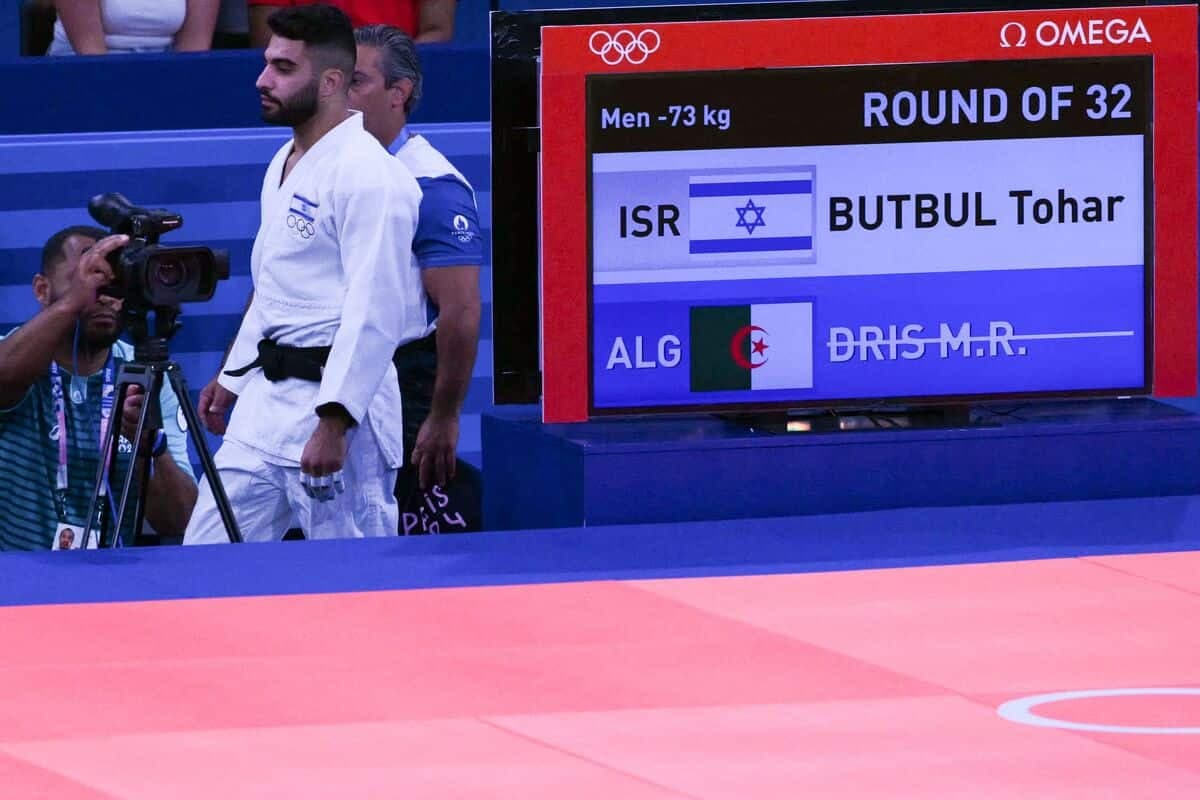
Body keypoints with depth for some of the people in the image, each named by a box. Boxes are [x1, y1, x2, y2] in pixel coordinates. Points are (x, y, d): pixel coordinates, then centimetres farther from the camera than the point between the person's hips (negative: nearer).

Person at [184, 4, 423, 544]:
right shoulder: (284, 164, 15)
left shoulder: (368, 174, -16)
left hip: (336, 403, -10)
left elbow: (374, 312, -22)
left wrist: (334, 423, -25)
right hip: (265, 398, 10)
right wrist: (232, 378, 27)